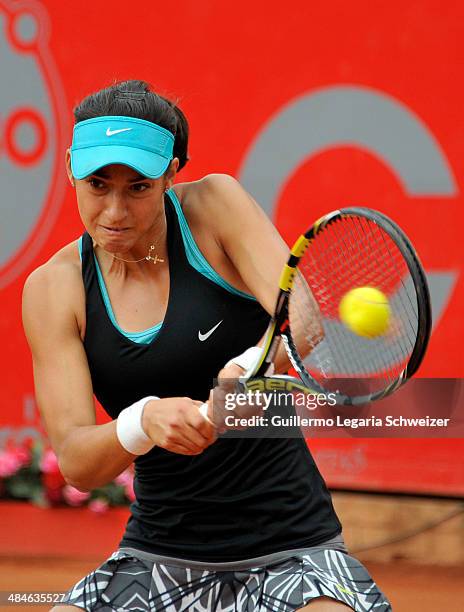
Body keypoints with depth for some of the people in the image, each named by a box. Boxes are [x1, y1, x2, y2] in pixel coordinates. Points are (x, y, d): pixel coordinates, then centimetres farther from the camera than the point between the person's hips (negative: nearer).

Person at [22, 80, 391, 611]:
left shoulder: (213, 206, -6)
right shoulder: (53, 288, -3)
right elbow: (74, 462, -10)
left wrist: (253, 366, -41)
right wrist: (142, 422, -32)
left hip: (288, 545, -3)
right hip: (158, 556, 3)